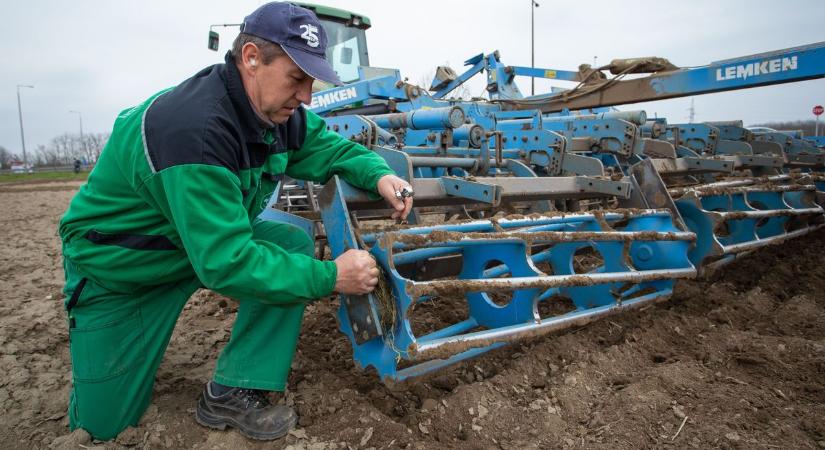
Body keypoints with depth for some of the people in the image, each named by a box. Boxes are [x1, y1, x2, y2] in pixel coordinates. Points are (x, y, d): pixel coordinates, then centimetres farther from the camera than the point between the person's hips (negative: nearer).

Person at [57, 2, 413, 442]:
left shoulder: (279, 112, -14)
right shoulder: (192, 128, -38)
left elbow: (332, 148, -2)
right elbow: (225, 264, -39)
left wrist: (380, 175, -24)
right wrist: (330, 277, -35)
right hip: (117, 269, -6)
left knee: (294, 243, -20)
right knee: (103, 424, 4)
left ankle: (233, 392, -10)